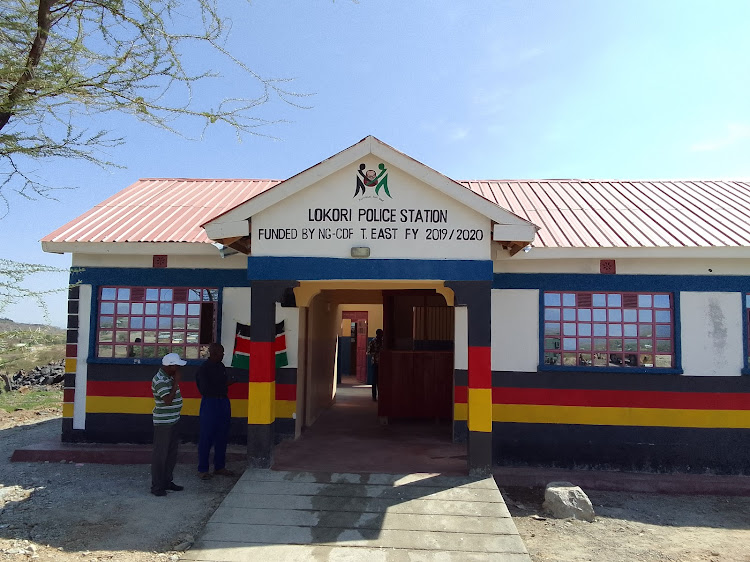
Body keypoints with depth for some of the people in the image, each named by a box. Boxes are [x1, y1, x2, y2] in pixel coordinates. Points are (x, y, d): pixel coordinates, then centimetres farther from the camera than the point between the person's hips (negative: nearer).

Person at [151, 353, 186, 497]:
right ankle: (156, 486, 7)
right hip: (163, 422, -10)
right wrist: (176, 383, -25)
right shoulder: (160, 380, -21)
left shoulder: (169, 376, 10)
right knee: (160, 454, -1)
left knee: (171, 453, 16)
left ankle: (167, 481, 27)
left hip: (172, 421, 10)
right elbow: (168, 400, -29)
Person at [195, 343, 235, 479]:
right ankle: (202, 469, 10)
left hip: (223, 403, 7)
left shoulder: (221, 366, 11)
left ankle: (219, 466, 22)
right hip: (209, 403, -7)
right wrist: (224, 385, -15)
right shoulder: (203, 369, -12)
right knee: (206, 438, -1)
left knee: (222, 437, 11)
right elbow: (204, 390, -18)